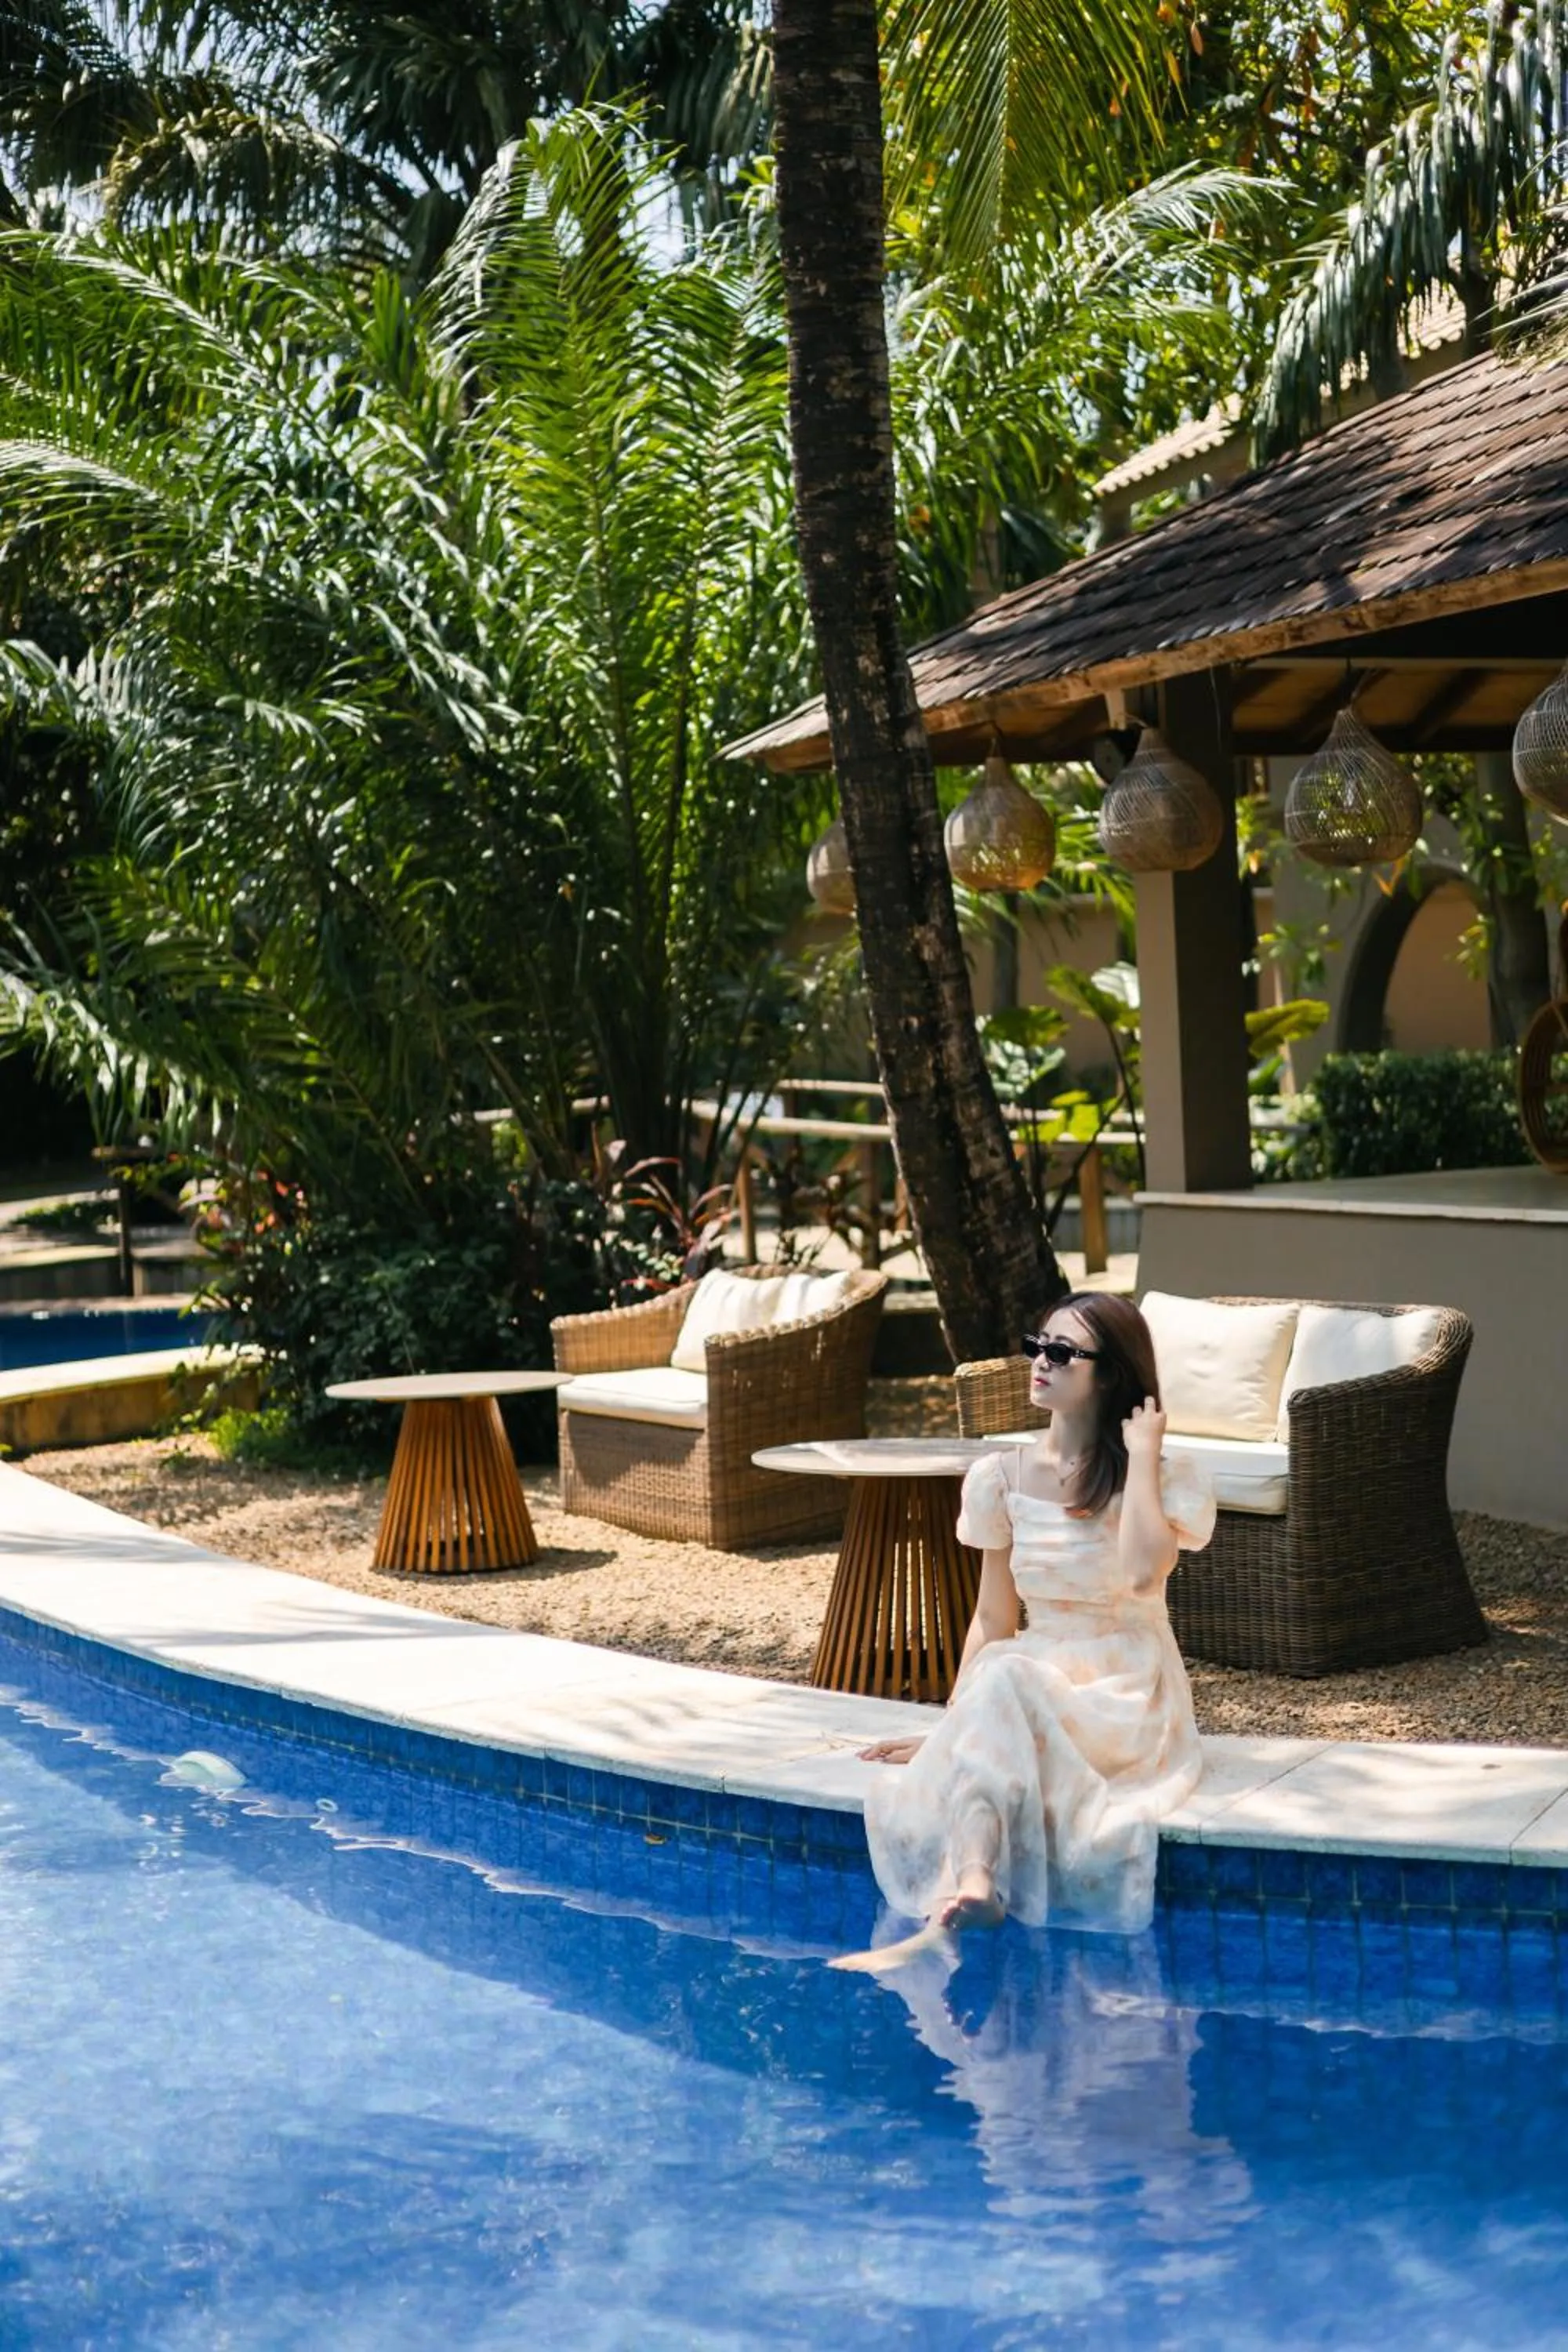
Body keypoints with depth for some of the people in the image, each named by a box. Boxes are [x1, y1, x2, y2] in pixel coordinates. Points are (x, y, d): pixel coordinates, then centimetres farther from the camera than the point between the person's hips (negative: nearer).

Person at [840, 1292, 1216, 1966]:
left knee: (1006, 1681, -36)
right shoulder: (1004, 1475, 6)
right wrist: (948, 1731, -1)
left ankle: (969, 1889, -45)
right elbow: (992, 1622, 8)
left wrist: (1141, 1455, -16)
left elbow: (1144, 1572, -26)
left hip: (1127, 1706, -4)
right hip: (1030, 1695, 4)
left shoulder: (1167, 1480, -4)